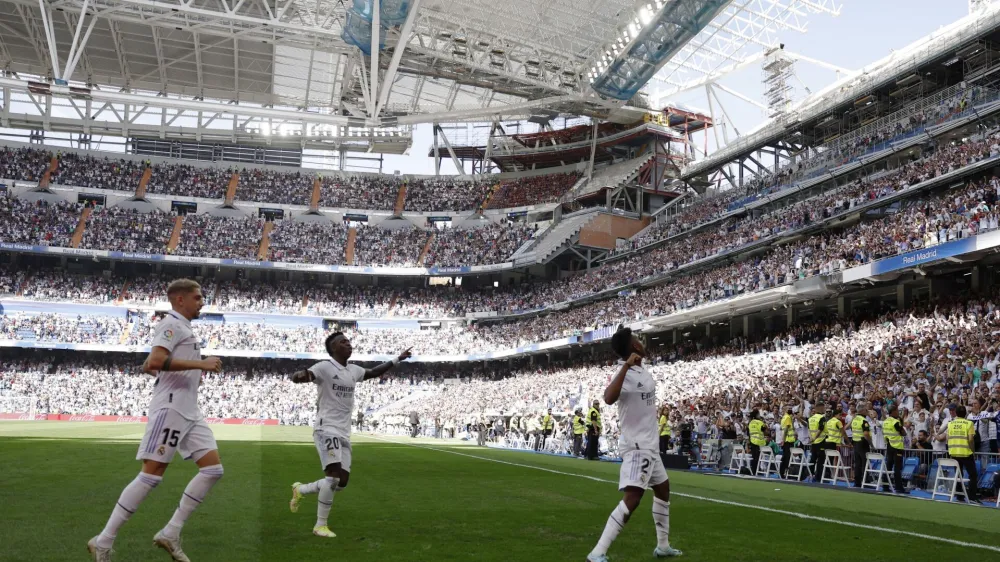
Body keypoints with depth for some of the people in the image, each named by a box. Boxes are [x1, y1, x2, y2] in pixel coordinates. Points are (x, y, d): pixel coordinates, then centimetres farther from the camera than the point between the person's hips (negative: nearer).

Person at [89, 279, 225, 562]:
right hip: (170, 408, -9)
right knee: (152, 475, -7)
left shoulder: (183, 328, 21)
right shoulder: (172, 324, -7)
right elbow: (155, 361, -25)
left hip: (189, 411, 9)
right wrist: (200, 363, -24)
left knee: (213, 469, 2)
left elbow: (147, 367, 29)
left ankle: (170, 534, 7)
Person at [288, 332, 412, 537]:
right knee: (334, 475, -19)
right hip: (326, 429, -7)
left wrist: (398, 359, 31)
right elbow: (295, 377, -21)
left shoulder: (354, 370, 13)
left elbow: (374, 372, 32)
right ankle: (320, 525, -6)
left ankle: (300, 489, 27)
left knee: (342, 482, 4)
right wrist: (300, 376, -46)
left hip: (344, 433, 7)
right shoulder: (324, 367, -9)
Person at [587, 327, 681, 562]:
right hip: (637, 445, -10)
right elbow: (609, 398, -43)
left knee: (663, 488, 22)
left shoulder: (642, 371, 6)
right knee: (633, 497, -20)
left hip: (648, 444, 10)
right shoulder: (626, 373, -23)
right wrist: (626, 366, -44)